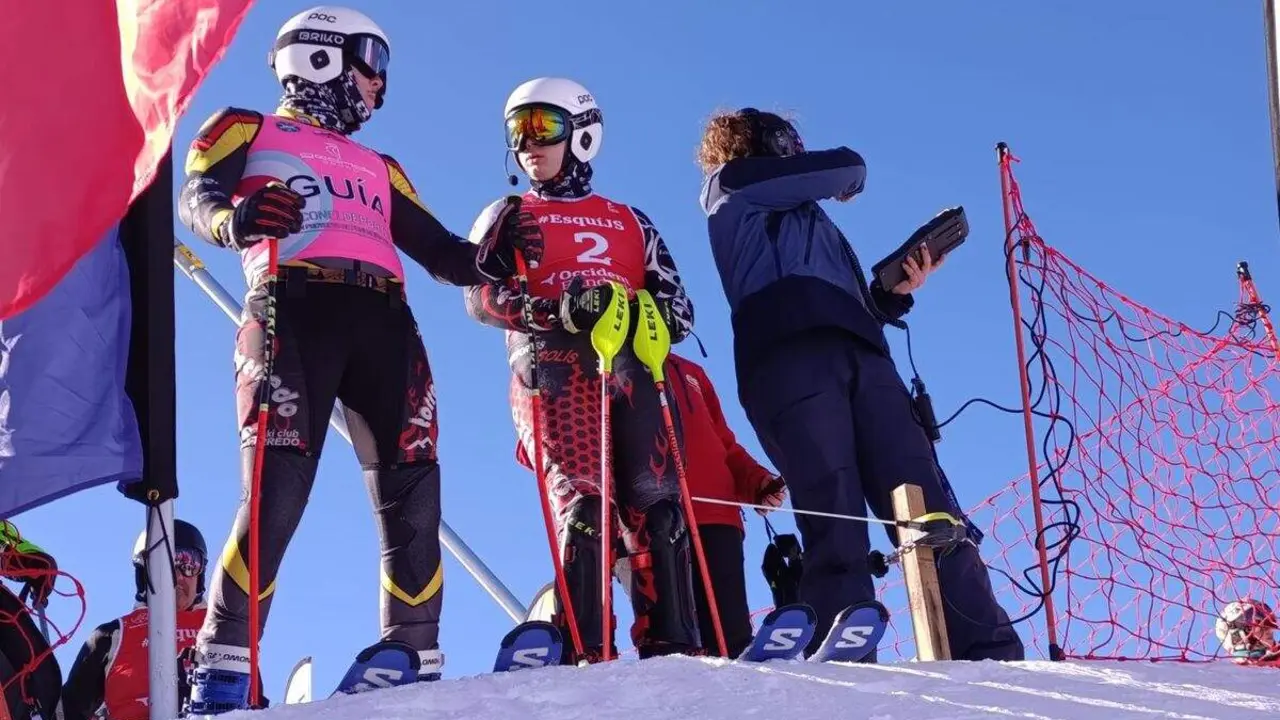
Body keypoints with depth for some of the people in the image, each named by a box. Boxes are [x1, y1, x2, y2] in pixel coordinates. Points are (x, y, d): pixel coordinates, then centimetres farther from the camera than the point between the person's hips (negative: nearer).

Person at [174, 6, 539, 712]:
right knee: (277, 490, -18)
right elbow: (196, 197, 1)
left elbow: (439, 253, 28)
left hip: (383, 321, 5)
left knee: (412, 498, -5)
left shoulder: (379, 168, 34)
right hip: (292, 307, -5)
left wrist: (491, 258, 6)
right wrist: (236, 217, -23)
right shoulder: (248, 130, 20)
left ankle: (417, 668, -2)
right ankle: (221, 674, -17)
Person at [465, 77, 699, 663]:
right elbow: (481, 296, 5)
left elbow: (678, 310, 18)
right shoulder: (507, 216, 23)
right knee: (580, 501, -20)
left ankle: (673, 650, -17)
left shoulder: (630, 222, 28)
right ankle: (581, 652, -27)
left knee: (655, 505, -12)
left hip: (630, 366, 2)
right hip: (553, 366, -2)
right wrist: (555, 311, -14)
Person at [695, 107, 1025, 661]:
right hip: (788, 357, -6)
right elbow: (846, 166, 12)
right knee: (836, 527, -20)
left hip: (861, 356, 6)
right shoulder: (731, 186, 21)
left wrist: (897, 291, 13)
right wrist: (848, 178, 33)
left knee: (929, 512, -9)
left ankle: (991, 656, -16)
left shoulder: (815, 221, 40)